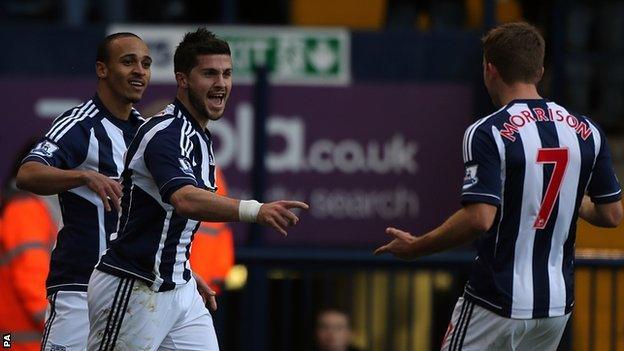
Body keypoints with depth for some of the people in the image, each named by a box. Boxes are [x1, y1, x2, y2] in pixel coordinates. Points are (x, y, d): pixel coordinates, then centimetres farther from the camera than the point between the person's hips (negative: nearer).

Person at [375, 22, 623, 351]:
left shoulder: (487, 133, -13)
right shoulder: (587, 132, 3)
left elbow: (480, 218, -22)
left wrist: (414, 247, -10)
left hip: (497, 304, -6)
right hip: (558, 304, 6)